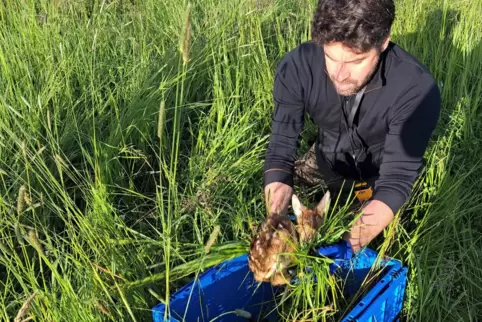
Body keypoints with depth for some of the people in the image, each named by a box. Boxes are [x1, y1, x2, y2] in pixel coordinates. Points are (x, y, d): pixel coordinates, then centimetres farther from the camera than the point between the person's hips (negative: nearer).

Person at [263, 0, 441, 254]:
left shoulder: (416, 89, -36)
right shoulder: (297, 67, -30)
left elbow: (397, 178, -35)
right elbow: (280, 150, -27)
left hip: (379, 175, -2)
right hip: (327, 162, 2)